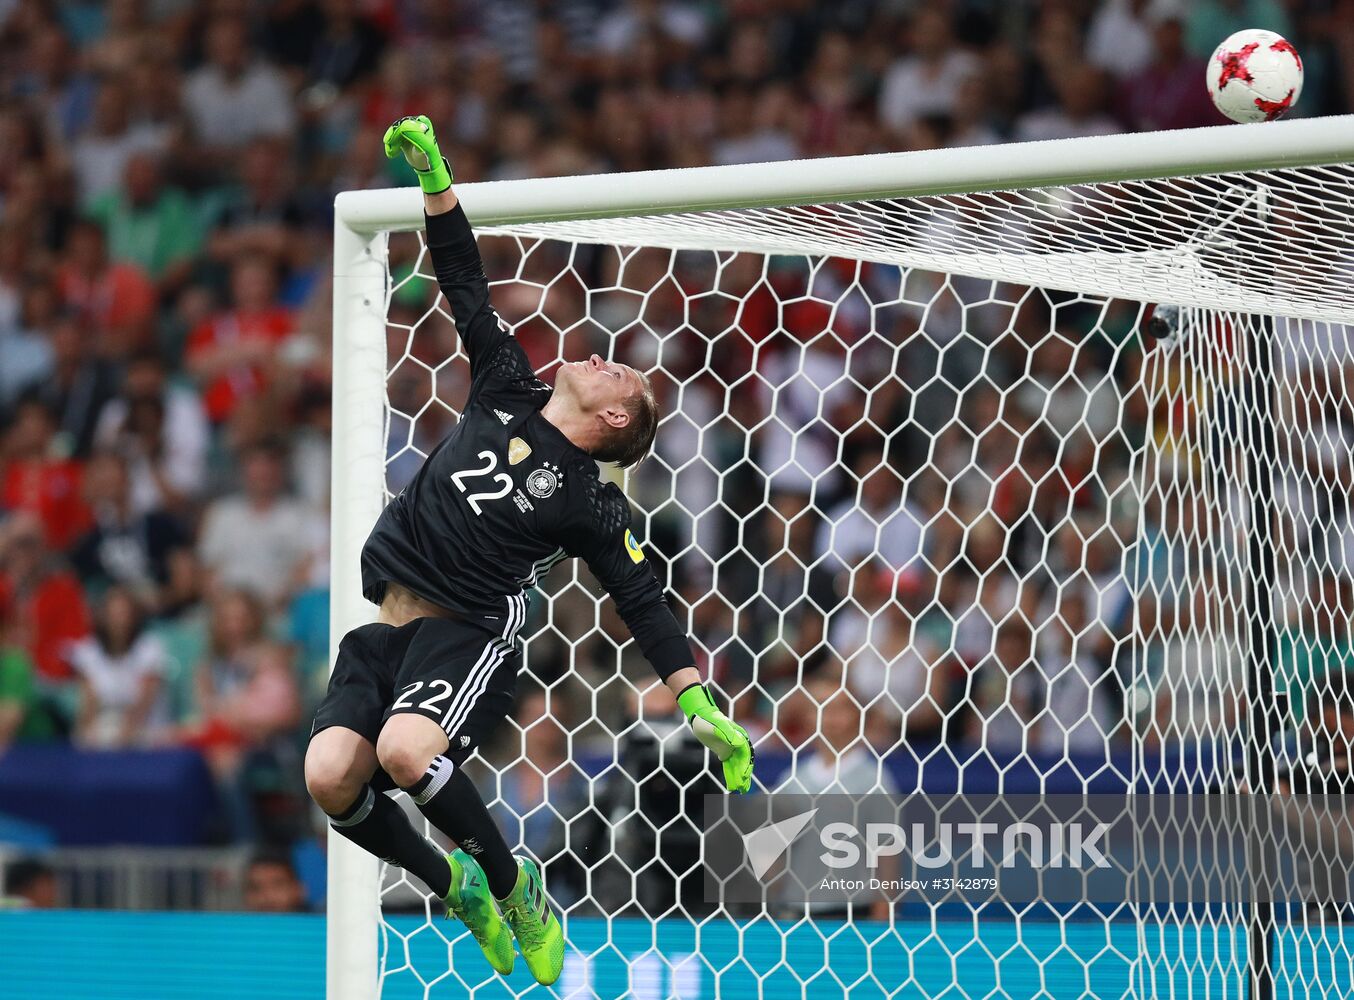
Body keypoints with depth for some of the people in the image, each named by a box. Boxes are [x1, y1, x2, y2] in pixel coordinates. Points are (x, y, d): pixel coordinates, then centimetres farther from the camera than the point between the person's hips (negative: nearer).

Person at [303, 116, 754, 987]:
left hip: (471, 632, -4)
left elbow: (646, 604, 2)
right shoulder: (506, 391, 13)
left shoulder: (591, 505, 3)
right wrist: (436, 181, 8)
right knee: (330, 775, -20)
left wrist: (702, 707, -7)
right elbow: (467, 289, 15)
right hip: (388, 624, 4)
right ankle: (453, 883, 8)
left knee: (407, 749, -35)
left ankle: (515, 888, -9)